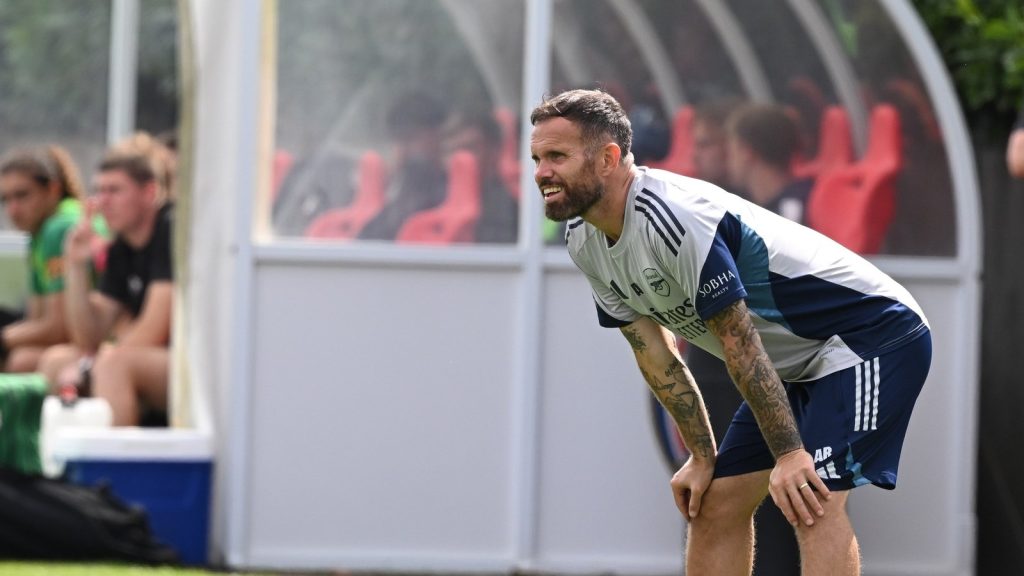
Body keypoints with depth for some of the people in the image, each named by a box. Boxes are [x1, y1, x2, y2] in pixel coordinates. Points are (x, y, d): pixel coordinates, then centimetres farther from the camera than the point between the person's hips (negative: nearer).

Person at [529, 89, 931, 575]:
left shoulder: (672, 216, -29)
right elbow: (656, 356, 6)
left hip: (874, 333, -10)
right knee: (714, 505, 6)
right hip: (798, 365, 10)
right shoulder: (584, 243, 0)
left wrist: (789, 453, -25)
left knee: (812, 502, -24)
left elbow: (739, 342, -27)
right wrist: (703, 457, 5)